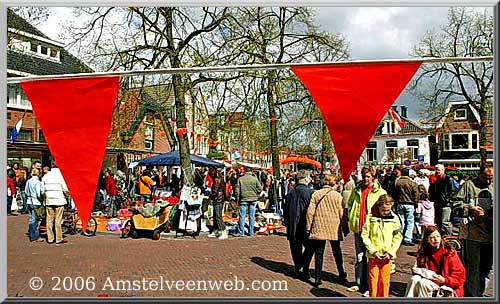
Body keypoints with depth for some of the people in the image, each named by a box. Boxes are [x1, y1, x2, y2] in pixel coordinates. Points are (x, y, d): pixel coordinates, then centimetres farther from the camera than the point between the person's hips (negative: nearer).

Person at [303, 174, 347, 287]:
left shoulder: (316, 194, -2)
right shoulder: (337, 195, -5)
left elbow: (310, 211, -4)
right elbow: (341, 213, -3)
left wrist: (308, 227, 3)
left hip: (319, 228, 0)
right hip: (334, 229, 0)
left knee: (319, 253, 5)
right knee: (337, 252, 18)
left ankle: (317, 278, 1)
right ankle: (342, 275, 31)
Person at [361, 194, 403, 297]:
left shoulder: (394, 219, -1)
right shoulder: (370, 217, -5)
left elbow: (398, 237, 2)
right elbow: (365, 236, -3)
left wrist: (390, 252, -7)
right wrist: (373, 251, -10)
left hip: (387, 256, 1)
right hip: (373, 255, -1)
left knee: (385, 280, 6)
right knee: (373, 279, 4)